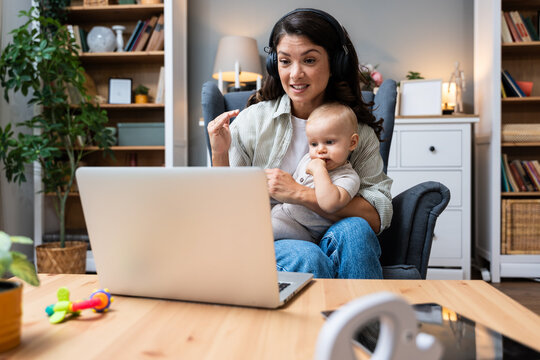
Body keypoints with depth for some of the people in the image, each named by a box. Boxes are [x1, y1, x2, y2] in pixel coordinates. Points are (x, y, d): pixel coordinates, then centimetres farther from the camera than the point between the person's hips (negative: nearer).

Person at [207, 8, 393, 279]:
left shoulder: (357, 130, 2)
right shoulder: (252, 120, -2)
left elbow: (378, 216, -12)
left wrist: (301, 193, -22)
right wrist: (219, 156, -17)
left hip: (330, 246, 2)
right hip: (266, 244, -2)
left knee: (354, 230, -29)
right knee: (308, 258, -32)